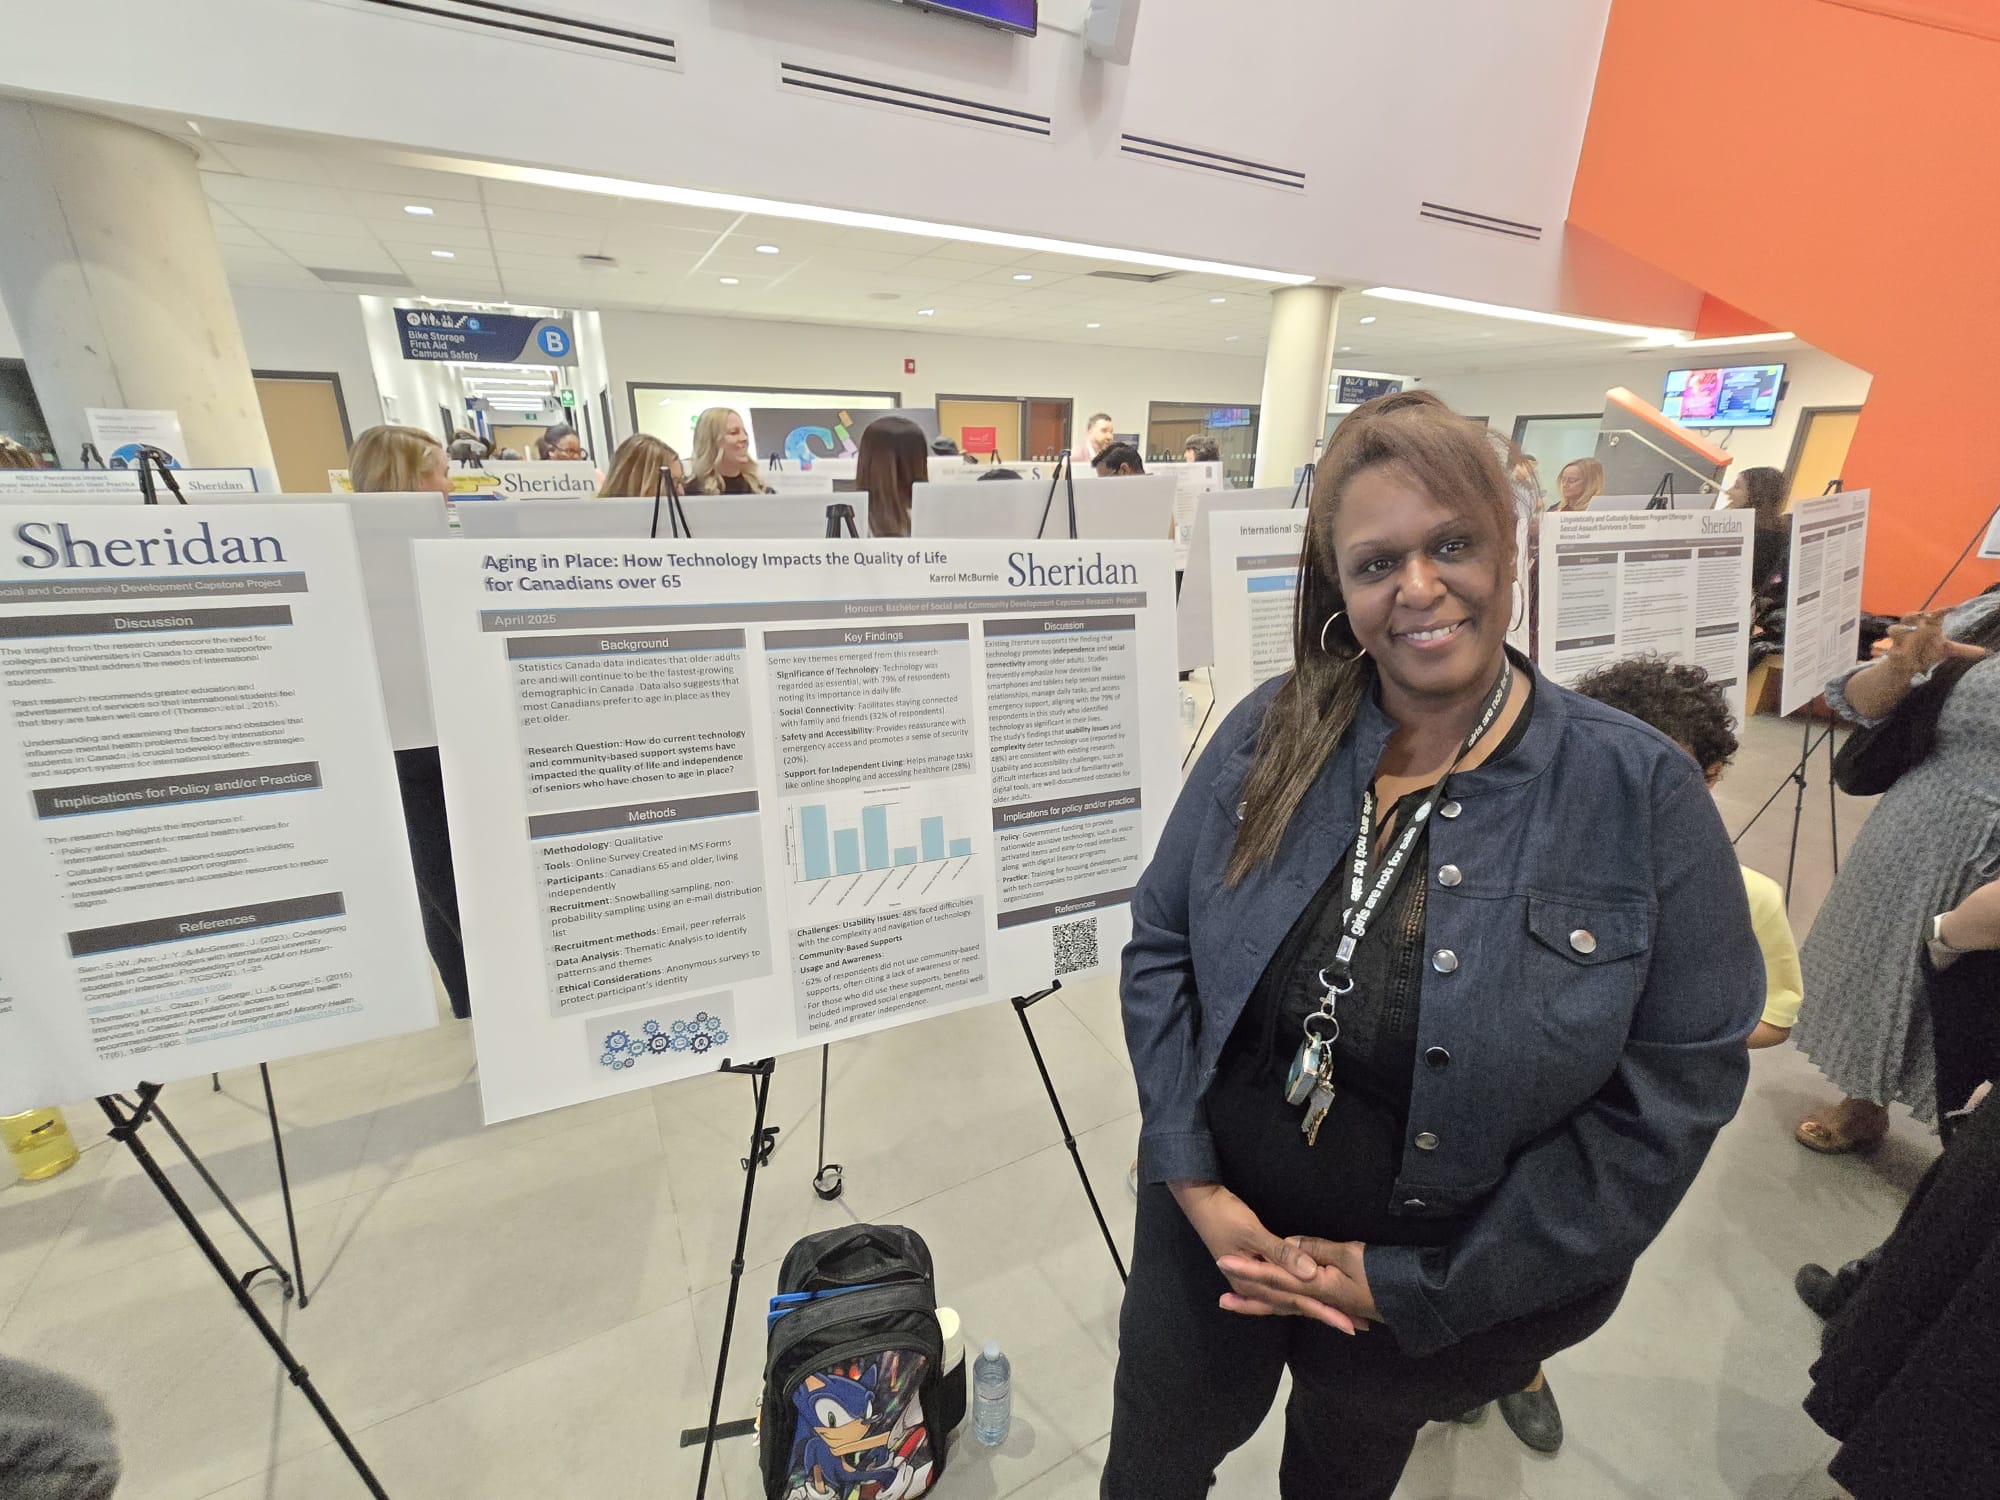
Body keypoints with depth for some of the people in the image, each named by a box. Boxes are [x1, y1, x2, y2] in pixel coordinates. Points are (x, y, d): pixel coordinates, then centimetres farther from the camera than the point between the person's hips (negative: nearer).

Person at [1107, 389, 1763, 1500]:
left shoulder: (1641, 795, -17)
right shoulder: (1267, 734, -12)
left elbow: (1676, 1088, -16)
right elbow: (1160, 941, -7)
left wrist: (1421, 1285, -16)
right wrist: (1192, 1179, -14)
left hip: (1439, 1296, 0)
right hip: (1212, 1231, 1)